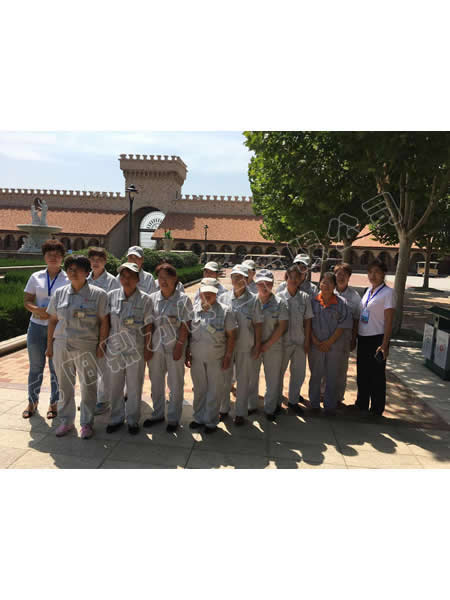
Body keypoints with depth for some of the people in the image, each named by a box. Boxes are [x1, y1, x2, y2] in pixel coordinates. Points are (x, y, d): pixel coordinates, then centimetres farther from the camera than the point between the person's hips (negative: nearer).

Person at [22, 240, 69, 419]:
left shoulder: (68, 279, -1)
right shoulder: (36, 277, 6)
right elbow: (27, 301, 5)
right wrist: (38, 310, -16)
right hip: (37, 326, 2)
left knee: (56, 367, 6)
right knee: (35, 366, 10)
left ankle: (54, 403, 20)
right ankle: (32, 402, 26)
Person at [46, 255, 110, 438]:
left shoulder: (98, 294, -4)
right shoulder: (59, 294, 7)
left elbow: (104, 322, -5)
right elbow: (53, 320, 11)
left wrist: (101, 344, -8)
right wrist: (49, 344, 10)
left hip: (86, 347, -3)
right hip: (61, 346, 4)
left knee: (88, 386, 5)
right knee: (64, 385, 13)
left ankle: (86, 423, 20)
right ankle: (66, 421, 29)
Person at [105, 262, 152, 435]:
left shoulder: (144, 299, -6)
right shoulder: (112, 296, 0)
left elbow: (148, 326, -4)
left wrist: (147, 348, -5)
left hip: (135, 349, -2)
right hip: (114, 347, 3)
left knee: (134, 386, 9)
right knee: (113, 385, 12)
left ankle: (133, 420, 26)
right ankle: (116, 418, 31)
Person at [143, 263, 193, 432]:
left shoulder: (183, 300, -7)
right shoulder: (152, 298, 4)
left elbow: (185, 325, -9)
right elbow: (148, 324, 5)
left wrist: (179, 346, -14)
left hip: (174, 347, -4)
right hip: (155, 346, 4)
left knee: (175, 384, 6)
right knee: (156, 382, 15)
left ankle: (173, 418, 21)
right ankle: (158, 413, 33)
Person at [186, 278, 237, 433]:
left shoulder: (225, 311, -7)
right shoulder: (193, 309, 0)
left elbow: (231, 336, -5)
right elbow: (187, 333, 7)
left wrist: (228, 357, -7)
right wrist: (187, 353, 4)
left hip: (216, 359, -2)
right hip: (196, 358, 3)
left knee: (214, 391, 8)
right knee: (199, 389, 16)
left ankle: (211, 422, 23)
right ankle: (199, 418, 33)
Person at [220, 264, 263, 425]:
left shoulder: (253, 299, -4)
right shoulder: (223, 298, 1)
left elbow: (258, 324, -2)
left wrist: (257, 345, -3)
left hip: (245, 346, -2)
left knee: (243, 379, 9)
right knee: (224, 378, 12)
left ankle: (241, 413, 23)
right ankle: (223, 409, 31)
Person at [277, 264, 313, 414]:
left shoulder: (305, 297, 1)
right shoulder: (279, 296, -6)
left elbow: (307, 320, 4)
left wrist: (307, 341, 1)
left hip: (300, 341, 3)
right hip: (283, 340, -2)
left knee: (299, 372, 12)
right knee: (279, 371, 9)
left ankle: (293, 400, 30)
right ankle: (277, 402, 24)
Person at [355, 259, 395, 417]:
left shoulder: (388, 292, -10)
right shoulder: (368, 290, 11)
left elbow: (389, 321, -14)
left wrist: (384, 344, -19)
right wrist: (355, 336, 14)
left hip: (377, 338, -7)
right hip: (363, 338, 7)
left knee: (376, 375, 5)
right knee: (362, 373, 16)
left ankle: (376, 409, 20)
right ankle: (362, 404, 32)